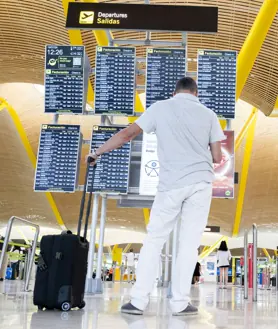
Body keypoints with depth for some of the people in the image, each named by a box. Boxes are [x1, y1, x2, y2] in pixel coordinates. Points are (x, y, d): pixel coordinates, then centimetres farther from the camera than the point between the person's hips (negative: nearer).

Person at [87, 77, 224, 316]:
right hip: (201, 182, 1)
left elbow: (127, 134, 2)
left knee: (154, 240, 8)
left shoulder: (160, 108, 6)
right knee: (189, 243, 6)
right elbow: (217, 157, 7)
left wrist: (97, 153, 12)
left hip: (171, 184, -1)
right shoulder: (208, 114, 9)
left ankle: (138, 301, 7)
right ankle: (180, 303, 9)